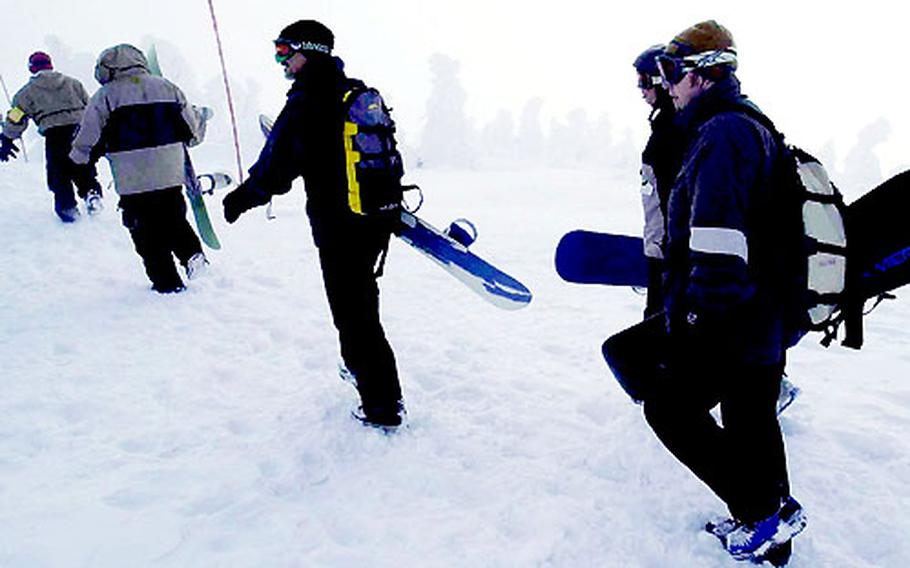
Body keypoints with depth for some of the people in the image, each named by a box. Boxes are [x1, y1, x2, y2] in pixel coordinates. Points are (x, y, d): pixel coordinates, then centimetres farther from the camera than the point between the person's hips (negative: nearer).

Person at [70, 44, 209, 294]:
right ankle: (192, 253, 2)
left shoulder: (106, 96, -2)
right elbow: (192, 130, 11)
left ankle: (167, 281, 10)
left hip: (133, 179, -3)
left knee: (146, 231, 8)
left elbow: (89, 140, 0)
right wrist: (199, 117, 34)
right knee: (174, 218, 23)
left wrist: (78, 160, 20)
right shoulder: (167, 87, 7)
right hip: (171, 174, 3)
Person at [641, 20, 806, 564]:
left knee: (669, 406, 2)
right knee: (752, 424, 19)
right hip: (768, 319, 10)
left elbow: (718, 240, -26)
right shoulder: (757, 129, 17)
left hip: (729, 326, -10)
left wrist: (703, 310, -22)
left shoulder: (721, 134, -17)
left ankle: (766, 510, 8)